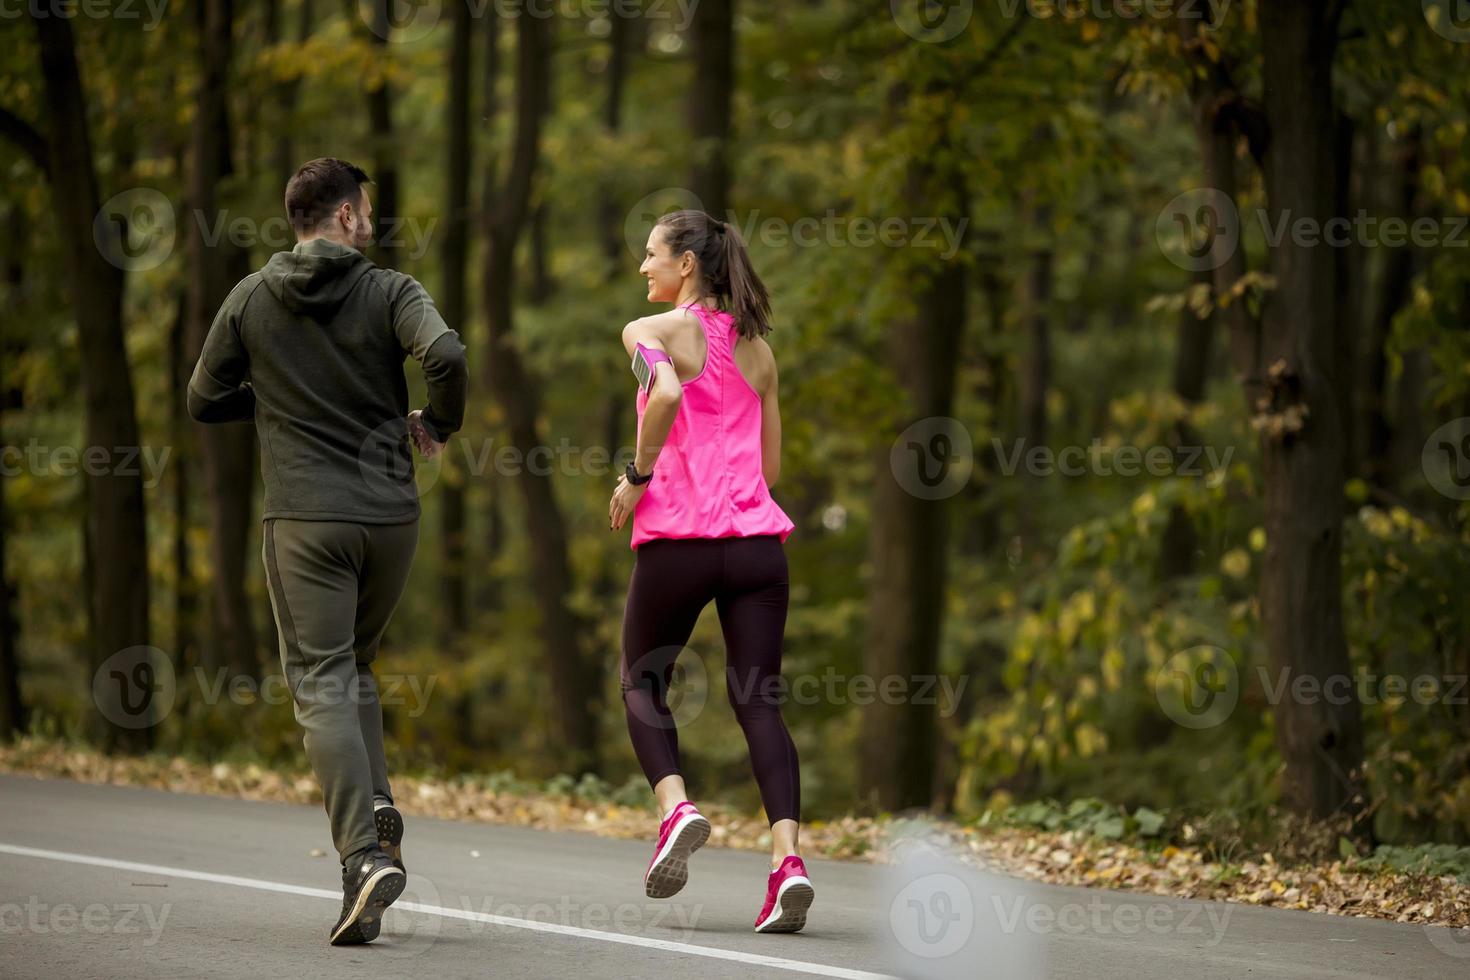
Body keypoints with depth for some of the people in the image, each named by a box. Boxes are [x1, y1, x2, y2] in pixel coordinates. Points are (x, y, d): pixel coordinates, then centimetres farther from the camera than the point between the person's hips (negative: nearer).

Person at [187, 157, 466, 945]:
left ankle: (363, 854, -20)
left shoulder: (251, 300, 5)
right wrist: (438, 423, 1)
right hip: (390, 516, 1)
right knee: (353, 665, 23)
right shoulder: (389, 292, 0)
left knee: (322, 684, -4)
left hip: (306, 519, -1)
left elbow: (203, 401, 11)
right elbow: (446, 356, -18)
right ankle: (376, 808, 4)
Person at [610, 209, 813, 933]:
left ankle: (675, 806, -9)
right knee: (759, 702, 1)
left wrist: (638, 476, -10)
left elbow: (665, 393, -23)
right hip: (756, 539, 4)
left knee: (643, 683, 16)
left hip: (676, 540, -4)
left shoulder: (651, 331, 0)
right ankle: (787, 856, -16)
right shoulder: (757, 348, 17)